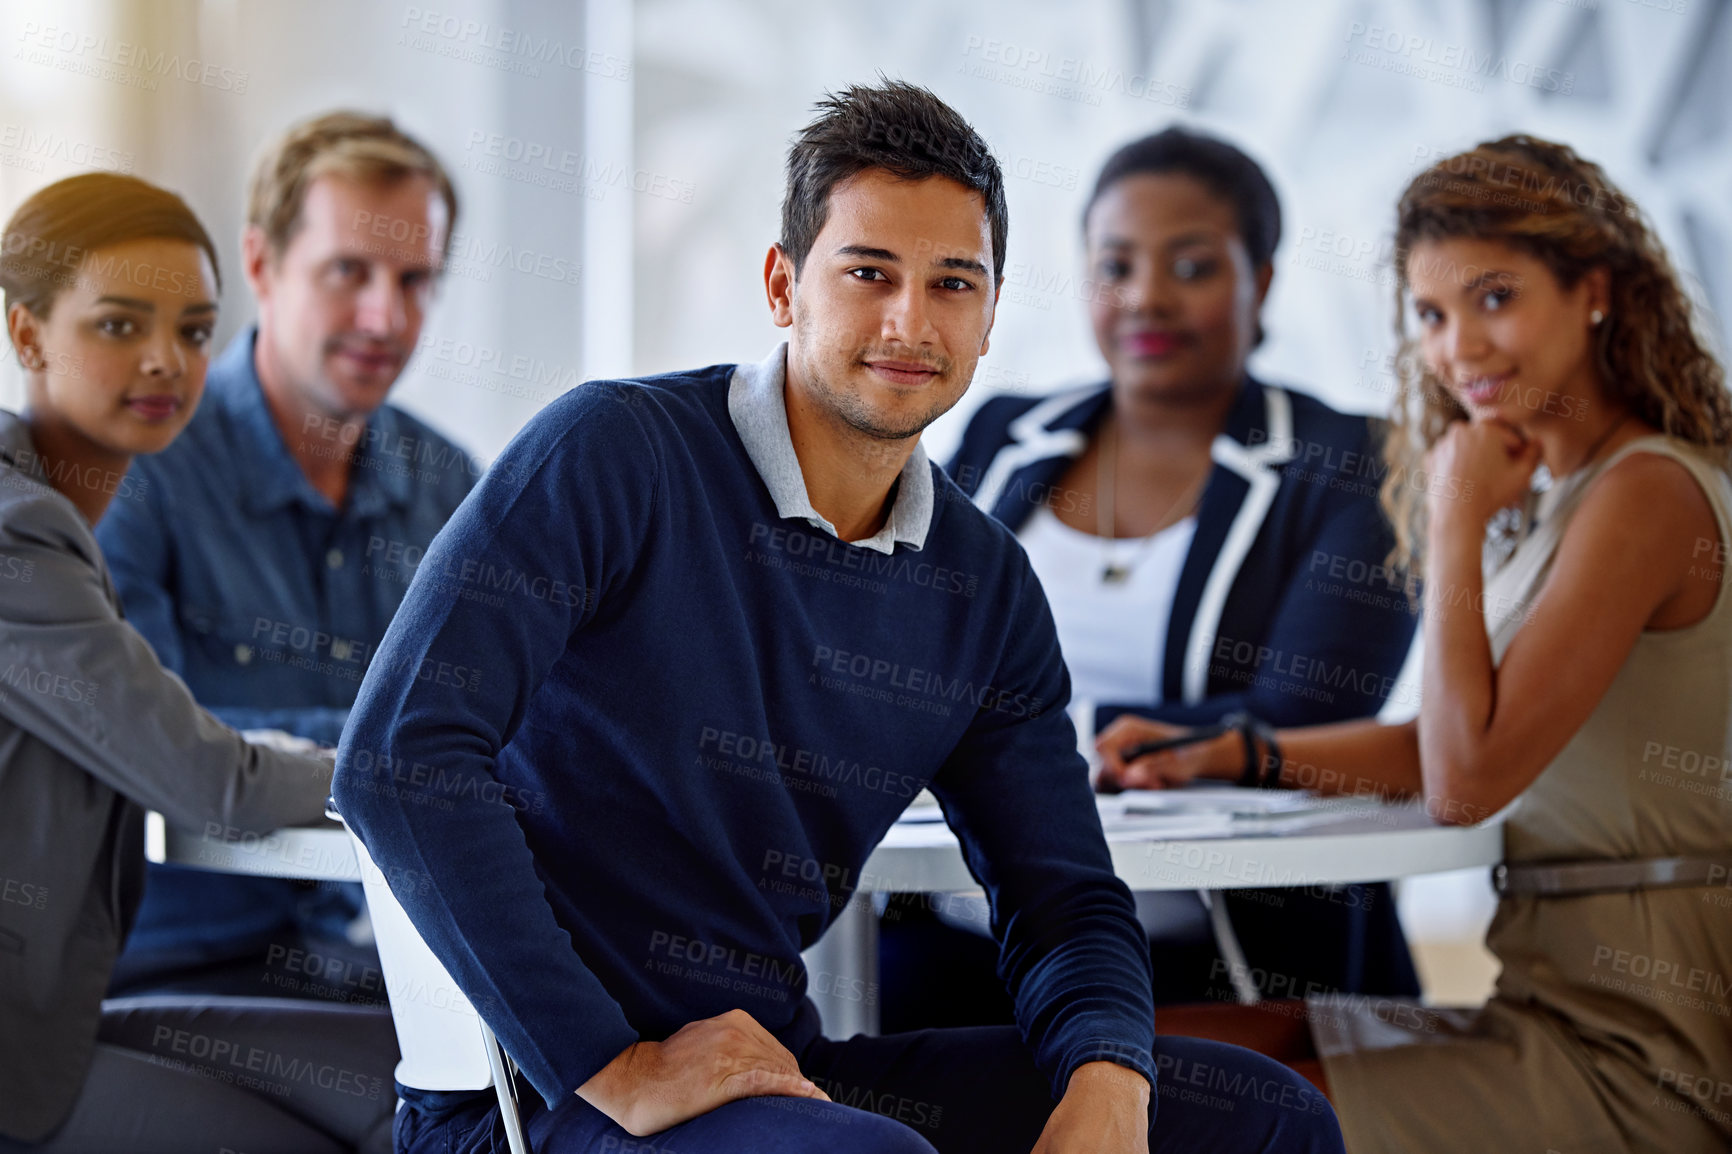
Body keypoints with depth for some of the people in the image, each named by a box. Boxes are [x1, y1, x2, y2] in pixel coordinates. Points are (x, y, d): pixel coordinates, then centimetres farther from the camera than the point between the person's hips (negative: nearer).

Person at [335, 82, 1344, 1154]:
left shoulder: (986, 587, 8)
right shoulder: (612, 453, -12)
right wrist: (614, 1068, -23)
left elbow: (1066, 900, 11)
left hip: (781, 1065, 7)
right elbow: (396, 757, -21)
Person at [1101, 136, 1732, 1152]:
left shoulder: (1647, 493, -14)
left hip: (1643, 1050, -9)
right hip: (1563, 1004, 9)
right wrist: (1227, 754, 12)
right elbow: (1453, 750, 22)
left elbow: (1470, 780, -18)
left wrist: (1456, 523, -11)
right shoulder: (1551, 496, 15)